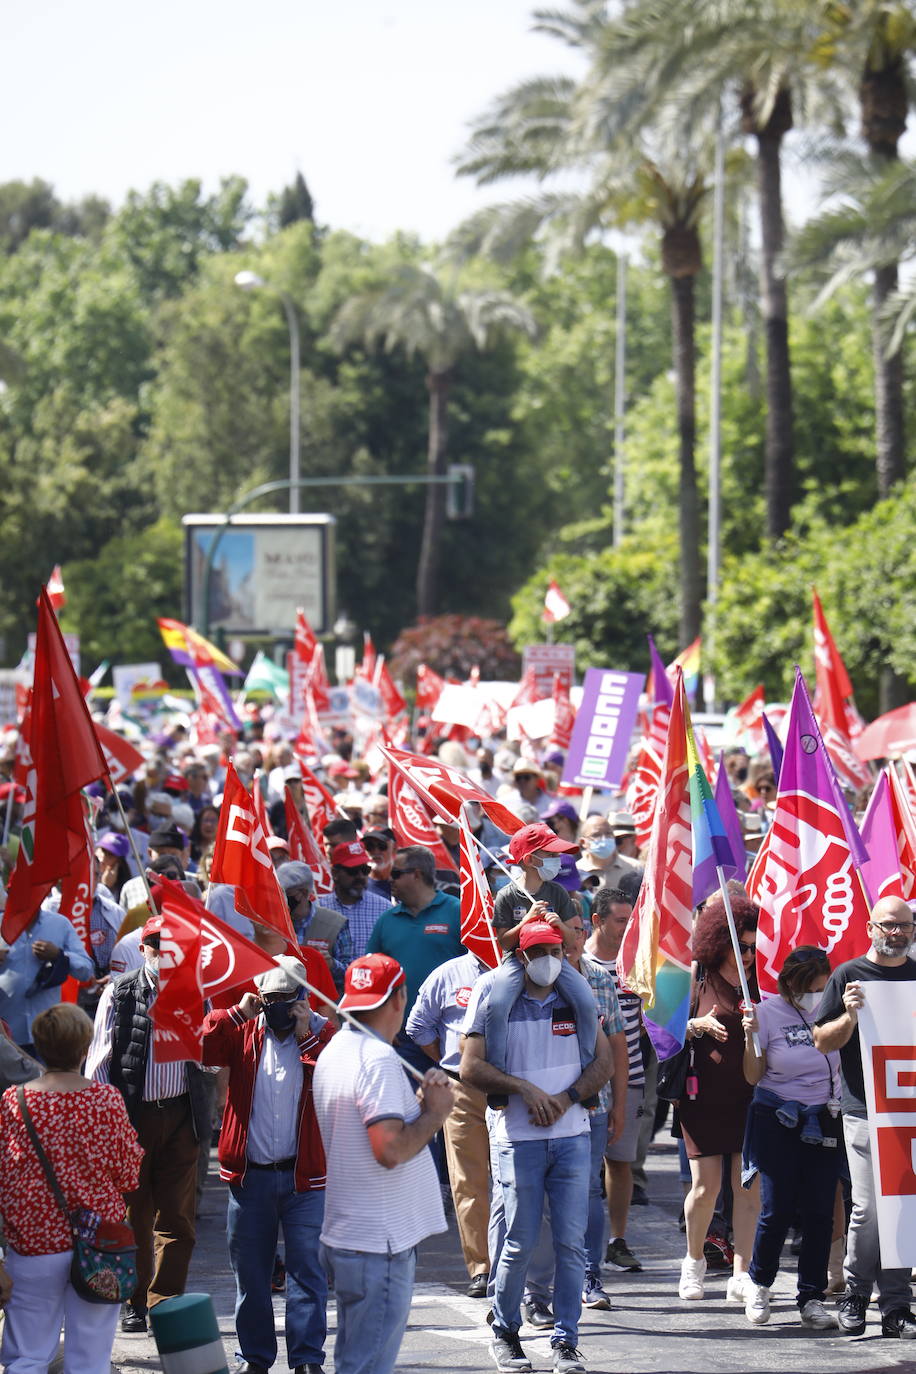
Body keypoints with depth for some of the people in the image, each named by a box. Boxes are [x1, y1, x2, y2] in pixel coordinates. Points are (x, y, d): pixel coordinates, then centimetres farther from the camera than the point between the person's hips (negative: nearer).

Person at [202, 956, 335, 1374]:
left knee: (306, 1269, -3)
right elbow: (201, 1047, -11)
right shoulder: (244, 1032, 5)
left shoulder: (322, 1033, 1)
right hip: (250, 1174, 2)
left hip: (303, 1176, -2)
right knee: (249, 1271, 9)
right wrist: (238, 1013, -14)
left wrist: (306, 1038, -17)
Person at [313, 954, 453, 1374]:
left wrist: (420, 1103, 4)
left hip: (343, 1235, 10)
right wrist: (434, 1113, -11)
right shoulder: (378, 1059, -18)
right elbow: (390, 1149, -26)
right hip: (378, 1245, -10)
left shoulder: (335, 1052, 13)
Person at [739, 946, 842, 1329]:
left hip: (824, 1121, 2)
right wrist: (750, 1039, -17)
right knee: (777, 1210, -4)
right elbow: (753, 1077, -2)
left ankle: (811, 1299, 6)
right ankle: (759, 1285, 20)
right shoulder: (768, 1013, -4)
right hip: (778, 1121, -2)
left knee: (820, 1212, -2)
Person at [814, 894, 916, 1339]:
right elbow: (822, 1041, 5)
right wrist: (851, 1015, -13)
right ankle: (855, 1296, 8)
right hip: (864, 1109, -3)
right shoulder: (849, 976, 6)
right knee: (868, 1208, -9)